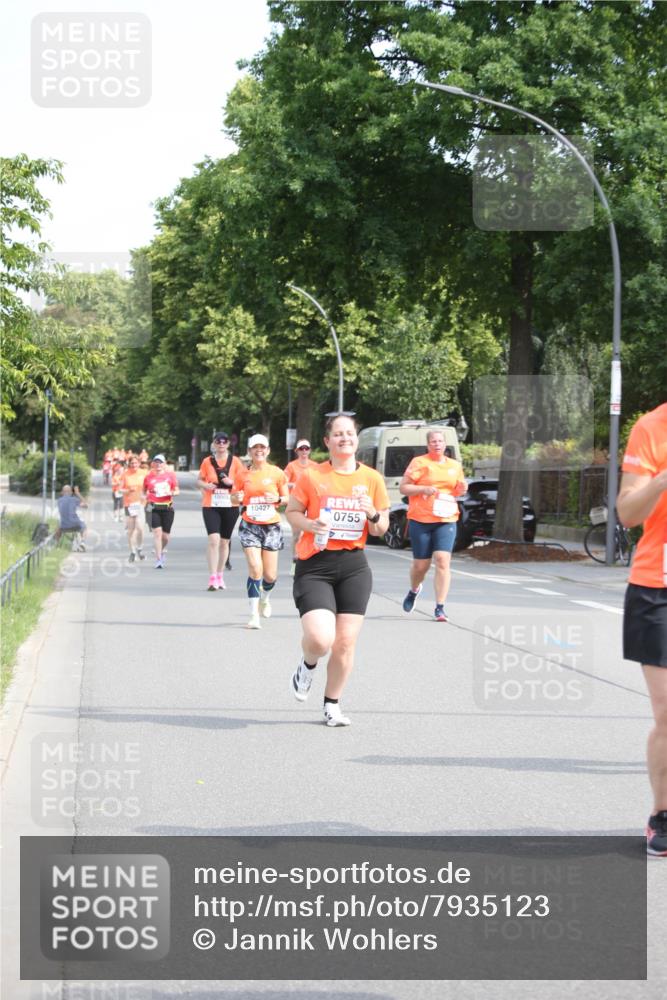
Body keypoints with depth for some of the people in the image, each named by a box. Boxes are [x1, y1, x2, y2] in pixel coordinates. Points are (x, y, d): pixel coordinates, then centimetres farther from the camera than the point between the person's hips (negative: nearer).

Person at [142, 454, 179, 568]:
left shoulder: (170, 475, 5)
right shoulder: (149, 477, 6)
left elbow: (176, 491, 9)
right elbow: (144, 490, 18)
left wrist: (172, 493, -13)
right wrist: (145, 497, -3)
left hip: (167, 507, 1)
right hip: (154, 508, -1)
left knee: (165, 535, 5)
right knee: (157, 532, -13)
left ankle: (163, 550, 39)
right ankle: (158, 559, -10)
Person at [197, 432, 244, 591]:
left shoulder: (235, 461, 2)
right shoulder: (207, 461, 3)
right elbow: (199, 481, 10)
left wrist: (231, 482, -15)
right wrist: (205, 485, -12)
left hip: (230, 506, 1)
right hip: (211, 506, -1)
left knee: (224, 542, 11)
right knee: (213, 540, -15)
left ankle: (220, 576, 25)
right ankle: (212, 578, -17)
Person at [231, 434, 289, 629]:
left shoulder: (277, 473, 0)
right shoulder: (243, 475, 2)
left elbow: (287, 498, 7)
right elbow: (234, 498, 10)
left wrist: (278, 499, -15)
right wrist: (237, 497, -13)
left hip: (271, 527, 1)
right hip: (250, 526, -1)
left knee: (270, 575, 4)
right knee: (255, 569, -15)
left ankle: (265, 598, 39)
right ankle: (254, 614, -7)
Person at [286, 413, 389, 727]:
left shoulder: (372, 478, 5)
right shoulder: (312, 476, -3)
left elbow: (381, 529, 12)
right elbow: (292, 512, 6)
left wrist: (373, 514, -10)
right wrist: (311, 524, -14)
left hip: (353, 566, 3)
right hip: (314, 565, -3)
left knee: (345, 642, 1)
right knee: (320, 639, -19)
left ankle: (332, 704, 23)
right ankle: (307, 665, 19)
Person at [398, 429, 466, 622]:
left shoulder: (455, 465, 13)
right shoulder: (419, 463, 1)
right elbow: (403, 488, 0)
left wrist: (461, 489, 2)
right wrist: (424, 489, -15)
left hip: (446, 520, 2)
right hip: (420, 520, -2)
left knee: (443, 561, -14)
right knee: (421, 564, 5)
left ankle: (440, 608, -12)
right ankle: (414, 590, 40)